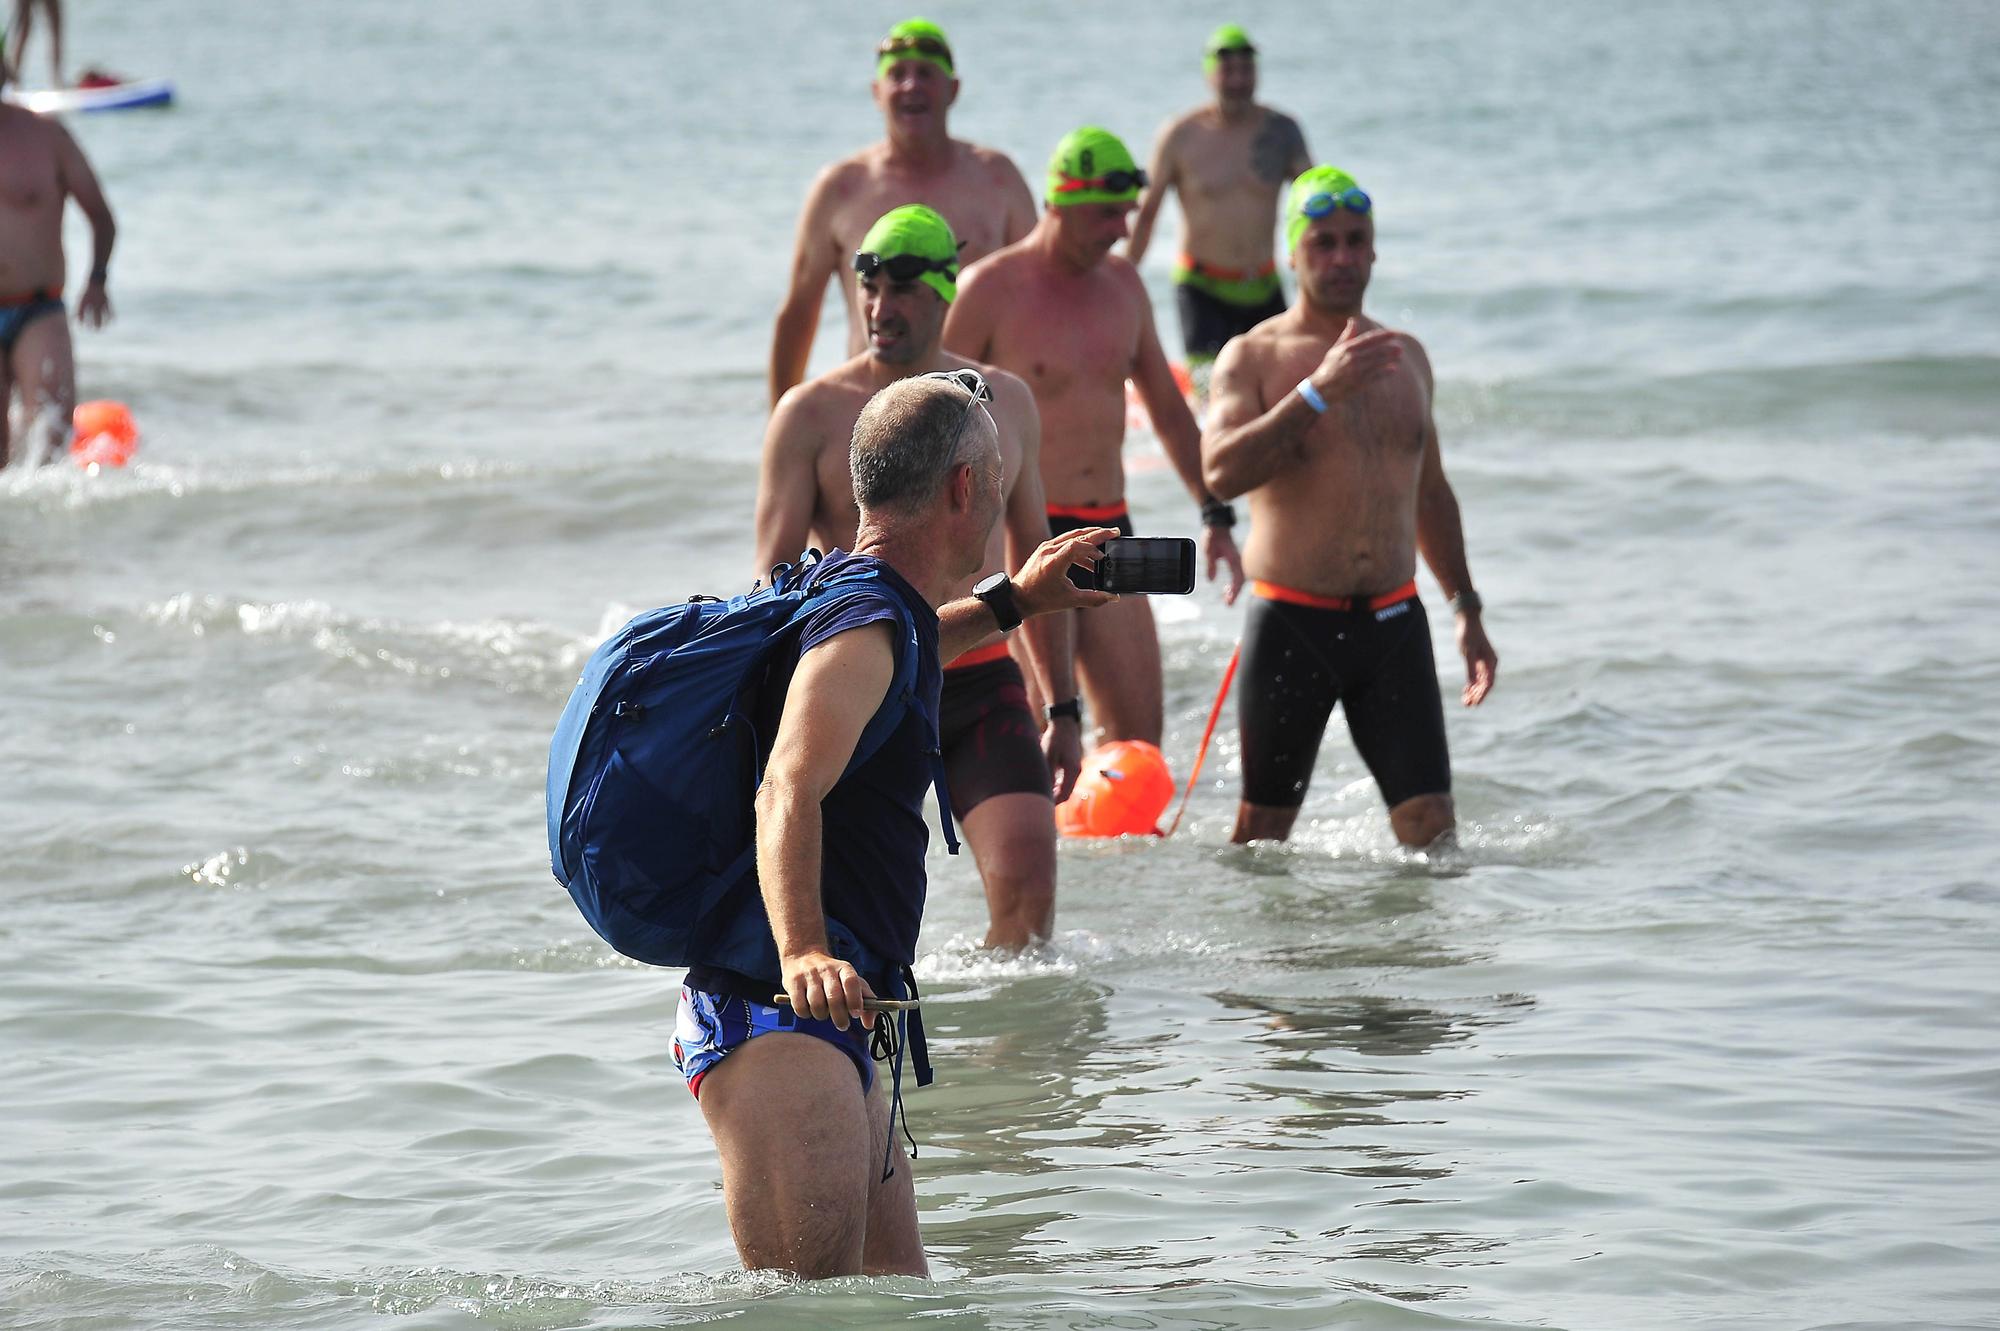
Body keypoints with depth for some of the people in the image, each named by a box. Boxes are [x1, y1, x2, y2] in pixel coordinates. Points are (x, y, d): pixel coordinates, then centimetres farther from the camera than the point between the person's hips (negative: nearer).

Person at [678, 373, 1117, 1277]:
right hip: (777, 1020, -11)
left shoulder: (851, 598, 17)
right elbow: (788, 792, -33)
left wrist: (1013, 602, 47)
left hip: (828, 1027, 11)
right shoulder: (867, 625, -16)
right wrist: (801, 954, -48)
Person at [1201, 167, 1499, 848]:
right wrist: (1319, 392, -26)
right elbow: (1220, 471, -21)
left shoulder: (1405, 356, 14)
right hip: (1292, 623, -4)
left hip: (1393, 621, 4)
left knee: (1431, 827, -7)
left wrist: (1466, 609, 21)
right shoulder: (1252, 358, -3)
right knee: (1263, 830, 3)